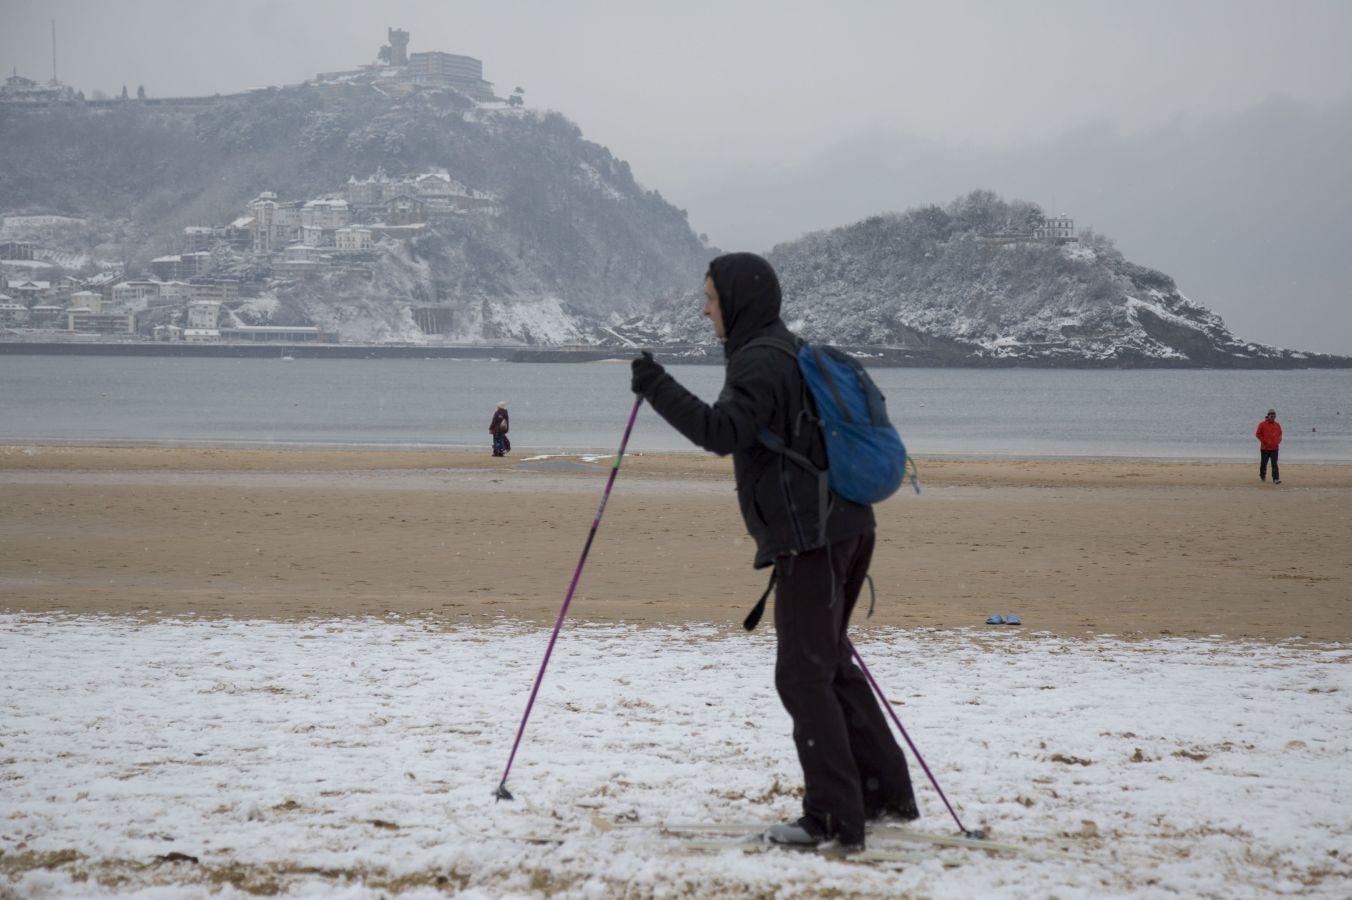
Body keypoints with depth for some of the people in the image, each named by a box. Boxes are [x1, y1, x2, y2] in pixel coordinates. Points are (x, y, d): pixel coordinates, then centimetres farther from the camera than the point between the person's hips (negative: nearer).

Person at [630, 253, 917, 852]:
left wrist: (658, 388, -21)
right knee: (830, 662, 20)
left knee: (804, 674, -8)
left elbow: (722, 432, -27)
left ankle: (834, 818, -10)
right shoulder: (795, 353, 20)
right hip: (847, 527, 10)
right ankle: (886, 792, 24)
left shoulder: (759, 361, -12)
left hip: (811, 538, -10)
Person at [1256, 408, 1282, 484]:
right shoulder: (1262, 424, -3)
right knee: (1263, 463, 9)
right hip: (1265, 448, -2)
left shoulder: (1277, 425, 9)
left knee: (1274, 464, -6)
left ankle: (1276, 479, -12)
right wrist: (1265, 441, -11)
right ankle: (1262, 476, 28)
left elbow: (1280, 434, 21)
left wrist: (1278, 441, 3)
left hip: (1274, 448, 2)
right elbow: (1258, 434, -4)